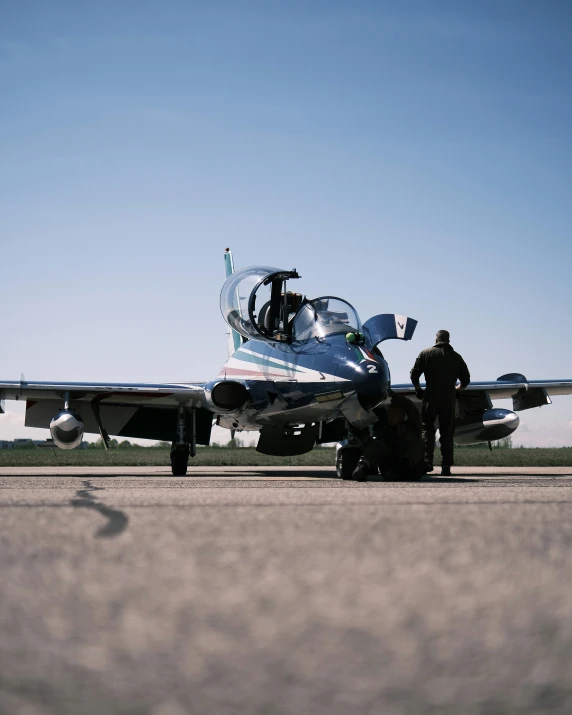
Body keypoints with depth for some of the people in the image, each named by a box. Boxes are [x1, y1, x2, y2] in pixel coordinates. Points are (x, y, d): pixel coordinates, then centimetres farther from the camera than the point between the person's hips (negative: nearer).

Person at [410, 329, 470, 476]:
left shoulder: (426, 354, 4)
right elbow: (466, 380, 11)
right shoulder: (456, 357, 10)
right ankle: (446, 466, 1)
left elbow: (414, 375, -2)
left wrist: (418, 389, 14)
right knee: (447, 433, 5)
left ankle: (427, 460, -9)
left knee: (428, 429, 5)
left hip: (431, 397, -2)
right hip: (449, 399, 2)